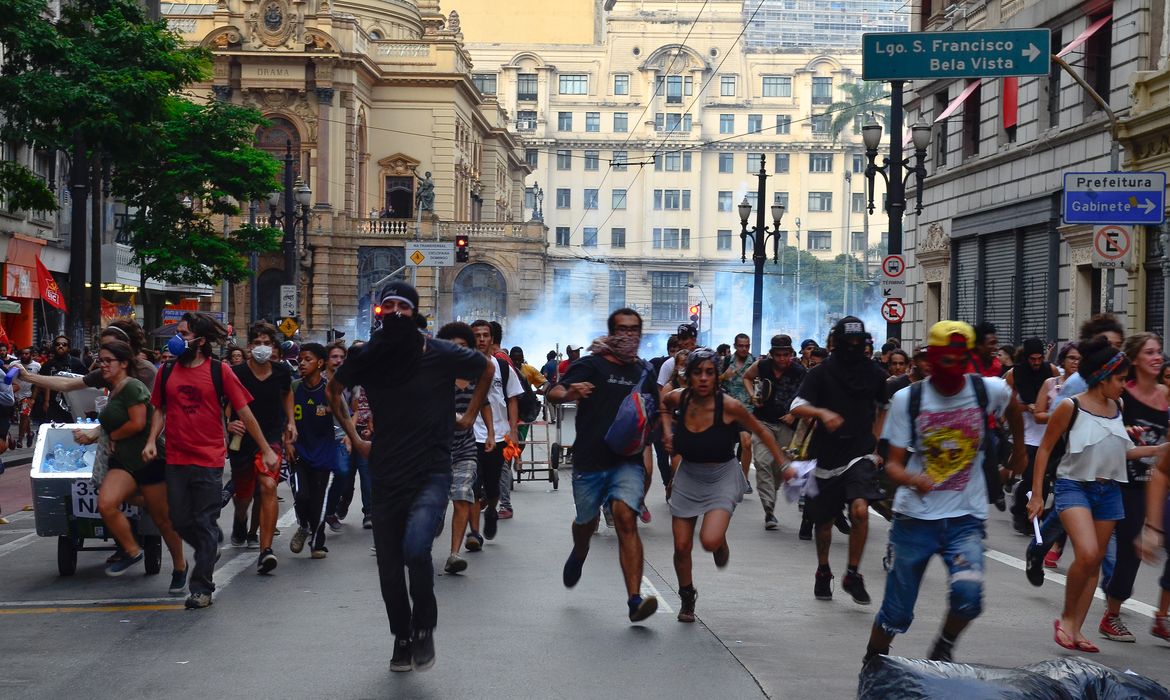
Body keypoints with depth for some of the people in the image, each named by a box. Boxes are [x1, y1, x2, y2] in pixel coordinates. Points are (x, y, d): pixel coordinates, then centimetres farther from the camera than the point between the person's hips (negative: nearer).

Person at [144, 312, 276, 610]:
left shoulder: (219, 372, -5)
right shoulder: (167, 372, 6)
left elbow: (244, 412, -2)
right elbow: (160, 410, 16)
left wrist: (266, 450, -2)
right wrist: (152, 440, -1)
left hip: (209, 461, -4)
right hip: (176, 460, 4)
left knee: (205, 523, 1)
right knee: (181, 521, 11)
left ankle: (202, 588, 10)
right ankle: (208, 553, 40)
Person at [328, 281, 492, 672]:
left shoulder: (439, 355, -9)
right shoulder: (367, 358, -1)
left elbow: (486, 369, 11)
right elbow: (334, 390, 20)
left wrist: (469, 417, 10)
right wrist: (354, 437, 14)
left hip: (431, 471, -4)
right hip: (386, 475, 4)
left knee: (415, 548, -26)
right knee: (389, 567, 8)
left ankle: (424, 626, -2)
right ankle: (402, 639, 30)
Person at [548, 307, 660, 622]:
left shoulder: (644, 372, 11)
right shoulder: (591, 366, -2)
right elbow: (554, 393, -15)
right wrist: (569, 393, -38)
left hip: (628, 460, 1)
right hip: (590, 459, -1)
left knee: (626, 518, -19)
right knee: (587, 523, 16)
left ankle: (635, 599, -25)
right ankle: (578, 554, 54)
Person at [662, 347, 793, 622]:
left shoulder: (729, 406, -21)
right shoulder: (679, 398, -11)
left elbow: (761, 432, -5)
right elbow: (665, 406, 16)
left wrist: (784, 465, -5)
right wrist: (667, 431, 0)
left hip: (722, 478, -3)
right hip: (688, 478, 3)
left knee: (710, 541, -23)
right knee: (682, 546, 4)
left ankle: (721, 543, 16)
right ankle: (687, 599, 30)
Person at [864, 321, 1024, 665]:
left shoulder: (989, 390, -3)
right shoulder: (907, 399, -5)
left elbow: (1013, 409, 23)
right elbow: (893, 463, -7)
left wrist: (1019, 449, 32)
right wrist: (911, 479, -28)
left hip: (966, 517, 1)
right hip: (916, 517, 0)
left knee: (968, 593, -23)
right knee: (897, 612, 3)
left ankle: (942, 650, 7)